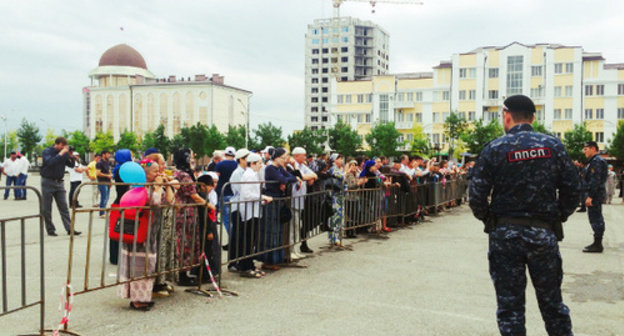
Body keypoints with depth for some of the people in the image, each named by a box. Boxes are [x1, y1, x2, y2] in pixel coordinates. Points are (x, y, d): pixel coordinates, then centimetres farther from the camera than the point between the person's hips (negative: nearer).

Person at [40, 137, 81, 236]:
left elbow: (71, 165, 5)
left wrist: (70, 155, -10)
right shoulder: (47, 151, -7)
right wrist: (61, 153, -25)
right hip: (48, 182, -3)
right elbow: (50, 162, -25)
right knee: (47, 208, 3)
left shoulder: (64, 153, 4)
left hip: (59, 182, 3)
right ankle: (50, 230, 12)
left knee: (64, 207, -1)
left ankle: (69, 229, -4)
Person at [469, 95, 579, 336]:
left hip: (504, 234, -2)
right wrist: (558, 218, 13)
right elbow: (572, 189, 0)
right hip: (543, 233, 2)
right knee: (552, 302, 16)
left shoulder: (494, 149, -6)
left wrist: (488, 220, 6)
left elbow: (477, 195, -10)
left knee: (509, 304, 7)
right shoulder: (553, 146, 1)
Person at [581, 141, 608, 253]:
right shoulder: (593, 161, 18)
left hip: (595, 195, -11)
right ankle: (598, 243, 21)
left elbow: (595, 180, -22)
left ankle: (597, 245, -4)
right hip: (596, 195, 11)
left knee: (595, 219, -8)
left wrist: (590, 196, -24)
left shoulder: (596, 161, -15)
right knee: (597, 220, 14)